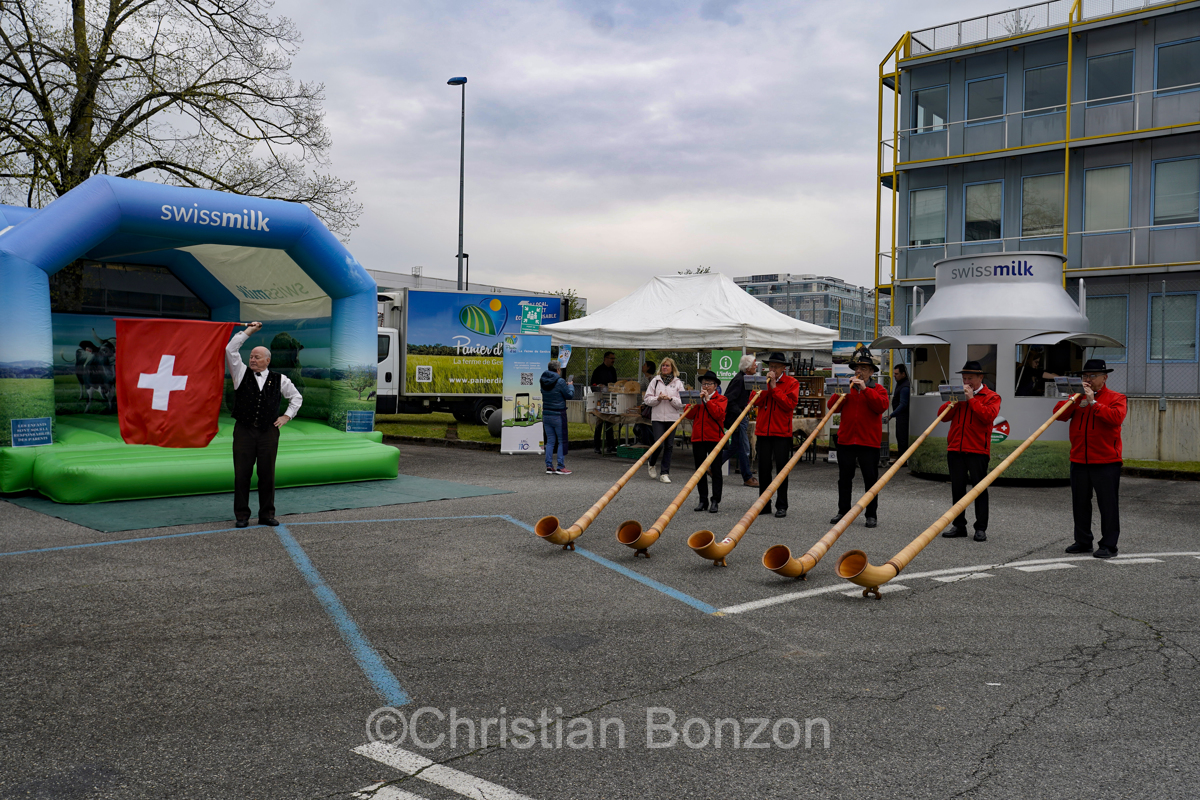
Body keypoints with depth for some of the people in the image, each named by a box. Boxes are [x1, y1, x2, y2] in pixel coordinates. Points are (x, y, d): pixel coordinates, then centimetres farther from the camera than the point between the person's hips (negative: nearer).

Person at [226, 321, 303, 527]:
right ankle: (242, 515, 8)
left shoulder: (279, 380, 10)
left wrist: (287, 416, 11)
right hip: (244, 431, 0)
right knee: (242, 474, 0)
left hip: (269, 433, 0)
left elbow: (296, 397, 22)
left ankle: (267, 514, 12)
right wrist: (248, 331, 2)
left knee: (267, 475, 3)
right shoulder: (241, 373, 9)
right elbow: (230, 350, 1)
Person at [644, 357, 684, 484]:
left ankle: (665, 473, 10)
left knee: (669, 446, 3)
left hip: (672, 418, 1)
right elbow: (647, 399, 5)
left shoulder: (678, 383, 6)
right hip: (657, 417, -1)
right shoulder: (655, 381, 6)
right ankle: (652, 465, 21)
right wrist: (658, 398, -12)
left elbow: (682, 402, 1)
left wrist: (670, 398, -13)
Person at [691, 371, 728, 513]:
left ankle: (715, 501, 0)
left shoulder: (721, 399, 3)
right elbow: (689, 414, 4)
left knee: (715, 470, -3)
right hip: (698, 438, 4)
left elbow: (719, 414, -15)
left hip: (714, 438, -4)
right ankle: (703, 501, 13)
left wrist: (707, 400, -14)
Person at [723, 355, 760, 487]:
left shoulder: (744, 379, 13)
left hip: (740, 417, 11)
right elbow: (729, 400, -24)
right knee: (743, 448, -4)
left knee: (735, 447, 15)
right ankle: (747, 478, 2)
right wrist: (740, 413, -22)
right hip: (736, 418, -11)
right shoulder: (739, 380, -18)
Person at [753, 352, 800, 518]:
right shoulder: (763, 381, 12)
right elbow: (756, 401, 0)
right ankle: (764, 504, 14)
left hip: (782, 431, -4)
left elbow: (790, 404, -13)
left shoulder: (791, 383, 0)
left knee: (781, 468, -1)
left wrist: (774, 388, -15)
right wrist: (765, 385, -10)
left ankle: (781, 506, 4)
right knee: (764, 468, 6)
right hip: (763, 430, 4)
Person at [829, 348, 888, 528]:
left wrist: (865, 389, -19)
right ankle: (843, 512, 17)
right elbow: (831, 406, 3)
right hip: (845, 440, 3)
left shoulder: (878, 389, 5)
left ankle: (872, 515, 8)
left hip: (869, 441, -3)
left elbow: (881, 406, -15)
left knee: (870, 479, 1)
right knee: (844, 478, 8)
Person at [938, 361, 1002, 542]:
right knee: (957, 488, 7)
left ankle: (981, 528, 4)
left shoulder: (991, 397, 3)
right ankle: (959, 525, 16)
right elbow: (942, 415, 9)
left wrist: (972, 399, -14)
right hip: (955, 449, 4)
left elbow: (989, 416, -15)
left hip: (978, 450, -4)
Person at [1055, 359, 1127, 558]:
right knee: (1080, 503, 11)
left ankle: (1109, 545, 6)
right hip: (1079, 460, 5)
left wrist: (1093, 403, -19)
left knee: (1108, 504, -1)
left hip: (1106, 462, -5)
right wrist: (1076, 400, -13)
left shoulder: (1116, 398, 0)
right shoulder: (1077, 396, 13)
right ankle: (1083, 541, 22)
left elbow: (1116, 417, -19)